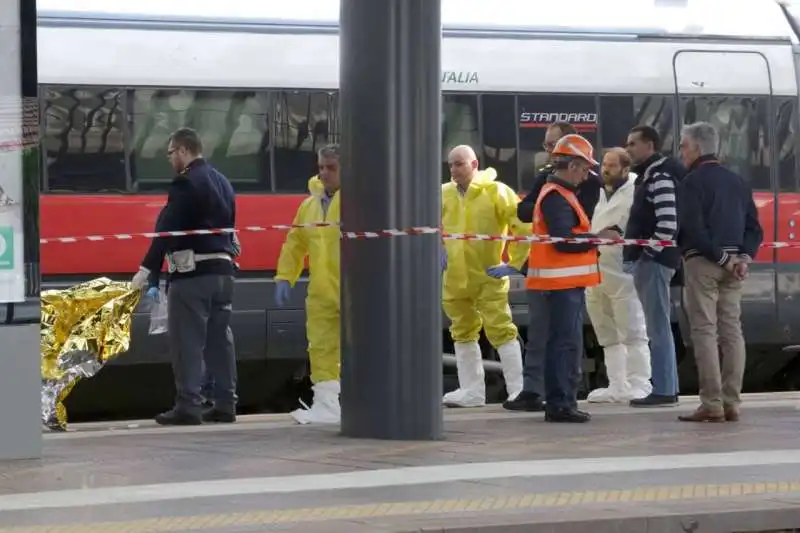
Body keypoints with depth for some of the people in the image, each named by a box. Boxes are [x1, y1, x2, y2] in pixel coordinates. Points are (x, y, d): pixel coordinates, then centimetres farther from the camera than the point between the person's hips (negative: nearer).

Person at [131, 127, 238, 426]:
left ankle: (188, 406, -9)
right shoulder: (222, 182, 17)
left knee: (188, 342, -7)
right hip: (222, 269, 9)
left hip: (192, 272, -9)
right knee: (220, 339, 10)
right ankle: (225, 404, 10)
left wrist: (147, 269, -17)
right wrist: (222, 258, 19)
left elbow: (167, 228, -17)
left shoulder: (186, 183, -11)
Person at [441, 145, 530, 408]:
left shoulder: (496, 192, -11)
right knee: (463, 332, 13)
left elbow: (524, 226, -12)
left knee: (501, 330, -8)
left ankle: (518, 389, -4)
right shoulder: (444, 194, 4)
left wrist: (514, 264, -12)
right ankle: (472, 391, 22)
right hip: (455, 277, 6)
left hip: (488, 277, -6)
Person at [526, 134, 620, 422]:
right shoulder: (556, 197, -15)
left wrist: (596, 237, 9)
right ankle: (559, 404, -11)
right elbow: (564, 240, -23)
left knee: (567, 344, 14)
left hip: (567, 283, 11)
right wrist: (598, 238, -13)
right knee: (565, 344, -11)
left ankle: (563, 402, 18)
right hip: (561, 284, -11)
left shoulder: (560, 194, 20)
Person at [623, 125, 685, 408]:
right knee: (658, 327, 13)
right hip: (647, 260, 11)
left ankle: (663, 390, -7)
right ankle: (666, 388, 18)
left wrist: (650, 253, -18)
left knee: (658, 327, -8)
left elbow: (668, 223, -22)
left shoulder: (660, 177, -14)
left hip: (654, 260, -11)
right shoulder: (648, 176, 18)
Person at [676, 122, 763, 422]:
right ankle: (731, 403, 5)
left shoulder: (693, 182, -6)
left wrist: (722, 258, -13)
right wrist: (743, 257, -1)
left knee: (705, 332, -6)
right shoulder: (737, 182, 16)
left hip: (702, 262, -7)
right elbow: (754, 228, 11)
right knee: (732, 331, 7)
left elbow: (693, 228, -17)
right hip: (732, 264, 7)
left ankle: (712, 405, -11)